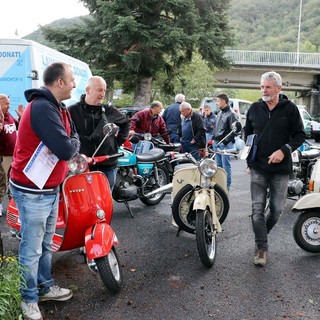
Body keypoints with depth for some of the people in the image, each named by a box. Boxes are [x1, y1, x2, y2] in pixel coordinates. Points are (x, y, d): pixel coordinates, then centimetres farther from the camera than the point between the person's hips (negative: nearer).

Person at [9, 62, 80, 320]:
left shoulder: (57, 107, 10)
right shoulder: (42, 108, -23)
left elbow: (71, 137, 10)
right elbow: (66, 149, -30)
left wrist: (68, 144, -13)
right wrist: (73, 142, -8)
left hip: (51, 188, 9)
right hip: (33, 191, -9)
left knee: (46, 244, 21)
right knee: (32, 250, 6)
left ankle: (45, 287, 38)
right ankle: (29, 298, 24)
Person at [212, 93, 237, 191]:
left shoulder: (231, 114, -11)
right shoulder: (219, 113, 15)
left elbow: (234, 130, -14)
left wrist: (226, 141, -16)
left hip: (225, 144, -9)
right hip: (216, 143, 9)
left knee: (226, 165, -4)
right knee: (218, 164, 15)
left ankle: (227, 185, 4)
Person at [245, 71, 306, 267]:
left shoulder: (290, 108, -2)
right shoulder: (255, 108, 5)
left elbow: (300, 135, 0)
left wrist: (284, 150, -15)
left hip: (280, 169, -1)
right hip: (258, 169, 1)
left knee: (277, 209, 8)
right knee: (258, 209, -2)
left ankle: (262, 235, 34)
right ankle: (262, 247, 9)